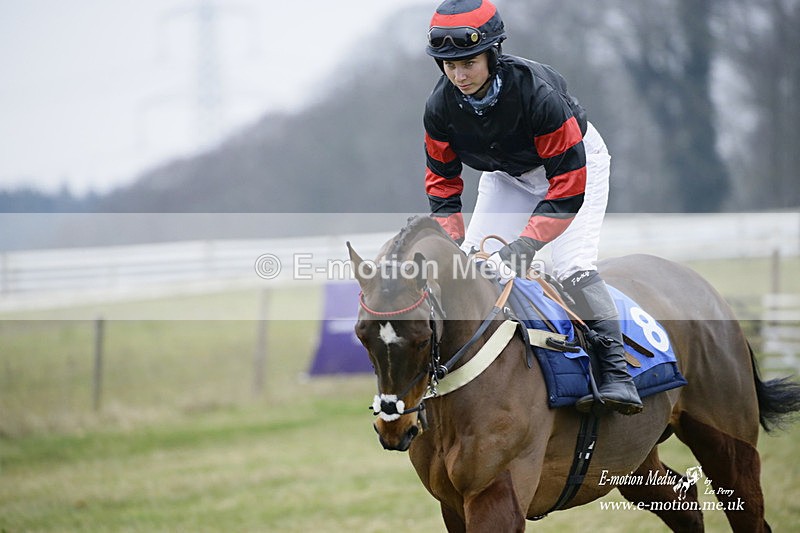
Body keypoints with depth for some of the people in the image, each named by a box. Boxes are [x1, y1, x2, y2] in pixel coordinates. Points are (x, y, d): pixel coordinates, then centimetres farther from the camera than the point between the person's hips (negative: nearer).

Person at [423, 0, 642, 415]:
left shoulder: (536, 91, -39)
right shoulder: (440, 107, -23)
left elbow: (568, 187, -36)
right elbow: (441, 186, -9)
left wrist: (523, 247, -41)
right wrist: (455, 245, -24)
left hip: (575, 162, -5)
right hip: (507, 175, 5)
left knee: (572, 265, -24)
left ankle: (616, 373, -23)